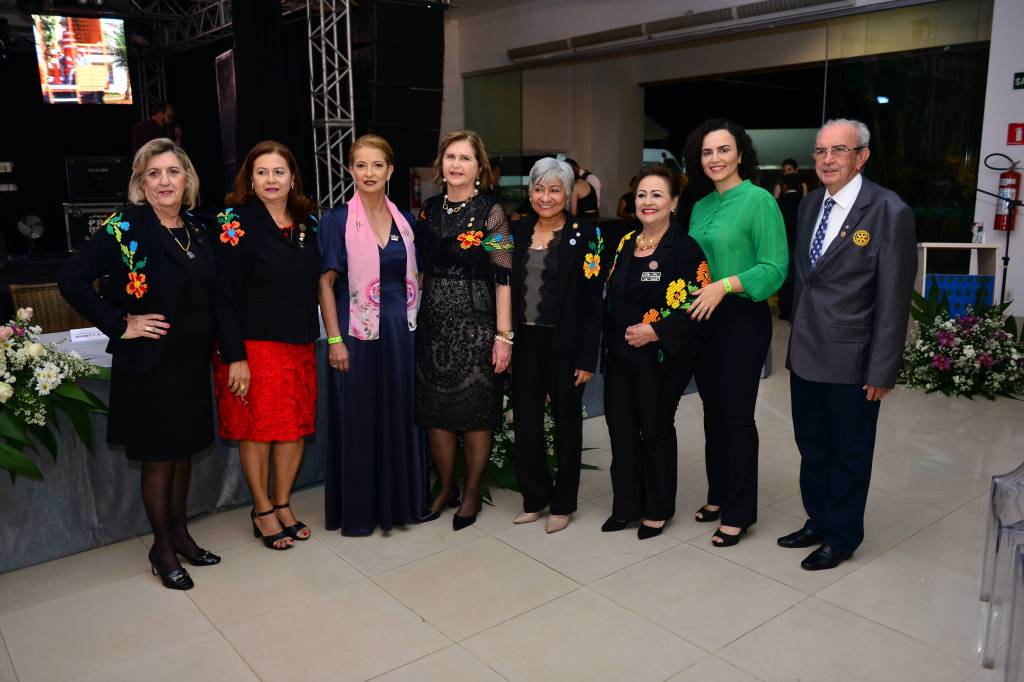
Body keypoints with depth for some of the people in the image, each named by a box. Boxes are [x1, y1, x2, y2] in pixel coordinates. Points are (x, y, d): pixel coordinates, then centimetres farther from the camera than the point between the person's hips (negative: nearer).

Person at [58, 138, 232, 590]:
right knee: (158, 457, 5)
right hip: (149, 363, -6)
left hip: (193, 361, 6)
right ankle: (162, 548, 21)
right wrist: (120, 324, -15)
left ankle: (179, 533, 32)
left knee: (184, 451, 16)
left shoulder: (196, 230, 8)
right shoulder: (125, 228, -10)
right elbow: (71, 280, -14)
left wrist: (231, 352, 5)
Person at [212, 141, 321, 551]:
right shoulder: (237, 223, -8)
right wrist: (234, 357, -17)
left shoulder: (306, 222, 8)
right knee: (256, 428, 4)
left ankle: (282, 504, 27)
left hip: (299, 344, 6)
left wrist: (320, 339, 9)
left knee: (296, 427, 10)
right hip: (254, 344, -5)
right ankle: (263, 512, 21)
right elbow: (227, 294, -12)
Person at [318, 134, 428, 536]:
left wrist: (417, 327, 7)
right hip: (357, 332, -4)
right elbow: (325, 283, -6)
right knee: (358, 420, 3)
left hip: (401, 331, 4)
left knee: (400, 417, 10)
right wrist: (335, 340, -12)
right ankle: (358, 510, 17)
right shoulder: (337, 221, -3)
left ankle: (400, 500, 26)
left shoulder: (405, 221, 8)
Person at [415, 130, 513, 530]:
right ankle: (445, 488, 28)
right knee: (434, 411, 10)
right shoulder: (429, 209, 10)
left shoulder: (490, 212, -6)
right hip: (432, 324, 5)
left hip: (474, 324, -5)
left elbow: (503, 277, -10)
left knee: (475, 412, 4)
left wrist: (504, 335, -15)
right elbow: (420, 269, 15)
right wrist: (412, 317, 9)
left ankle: (472, 493, 23)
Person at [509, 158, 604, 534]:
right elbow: (506, 288, 9)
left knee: (567, 423, 10)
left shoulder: (585, 235, -7)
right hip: (524, 343, 4)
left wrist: (588, 358, -13)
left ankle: (562, 503, 25)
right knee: (526, 422, 9)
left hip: (564, 344, -4)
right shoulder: (518, 232, 7)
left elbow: (593, 301, -10)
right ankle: (534, 497, 27)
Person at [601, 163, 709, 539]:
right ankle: (626, 505, 27)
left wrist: (655, 332, -21)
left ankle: (657, 510, 27)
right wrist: (612, 337, 7)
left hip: (661, 357, -6)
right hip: (620, 353, 6)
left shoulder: (684, 248, -12)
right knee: (620, 426, 11)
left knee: (656, 429, 8)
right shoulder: (626, 243, 9)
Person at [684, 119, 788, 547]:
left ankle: (739, 513, 14)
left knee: (737, 416, 0)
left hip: (743, 319, -7)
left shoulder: (759, 200, -9)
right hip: (703, 319, 7)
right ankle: (718, 496, 29)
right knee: (713, 412, 14)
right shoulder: (701, 207, 11)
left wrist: (725, 285, -23)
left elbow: (775, 268, -15)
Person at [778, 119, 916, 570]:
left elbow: (894, 299, -14)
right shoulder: (810, 204, 7)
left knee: (849, 454, 11)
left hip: (851, 362, -6)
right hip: (805, 357, 6)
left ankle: (842, 537, 30)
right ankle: (817, 521, 38)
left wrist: (882, 371, -14)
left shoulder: (889, 212, -14)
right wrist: (795, 341, 11)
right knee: (811, 448, 18)